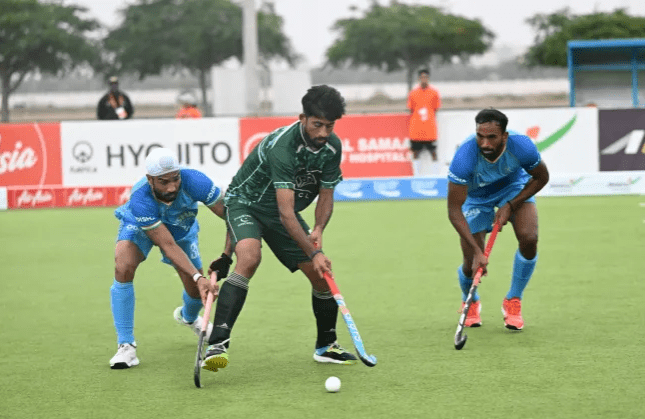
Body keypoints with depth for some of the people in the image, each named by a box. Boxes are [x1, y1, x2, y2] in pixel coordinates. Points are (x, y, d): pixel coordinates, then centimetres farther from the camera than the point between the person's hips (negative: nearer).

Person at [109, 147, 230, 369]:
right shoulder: (139, 201, -42)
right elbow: (168, 246, -41)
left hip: (182, 228, 3)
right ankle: (126, 345, -20)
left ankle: (188, 317, 43)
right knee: (123, 268, -30)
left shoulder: (194, 182, -39)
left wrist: (226, 256, -38)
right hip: (138, 225, -3)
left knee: (199, 291, 1)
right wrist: (197, 277, -49)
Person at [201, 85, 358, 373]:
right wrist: (313, 253, -42)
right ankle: (218, 344, -39)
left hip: (283, 213, 7)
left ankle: (326, 346, 26)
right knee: (249, 258, -35)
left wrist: (318, 229, -20)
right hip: (245, 203, -7)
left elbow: (326, 195, 0)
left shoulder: (332, 146, -11)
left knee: (322, 275, 2)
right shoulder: (282, 146, -34)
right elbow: (286, 212, -38)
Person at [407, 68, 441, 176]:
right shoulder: (413, 93, 5)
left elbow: (435, 110, 8)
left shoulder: (433, 93, 3)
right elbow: (411, 111, 9)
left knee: (433, 152, -1)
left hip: (430, 130, -1)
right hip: (415, 130, 1)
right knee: (416, 153, 4)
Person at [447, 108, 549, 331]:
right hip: (476, 196, -1)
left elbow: (541, 178, -11)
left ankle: (513, 301, 0)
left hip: (514, 188, 1)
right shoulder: (465, 157, -40)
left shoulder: (521, 146, -34)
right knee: (473, 264, -7)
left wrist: (510, 206, -20)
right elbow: (454, 210, -34)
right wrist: (476, 251, -40)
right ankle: (470, 302, 32)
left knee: (528, 238, -24)